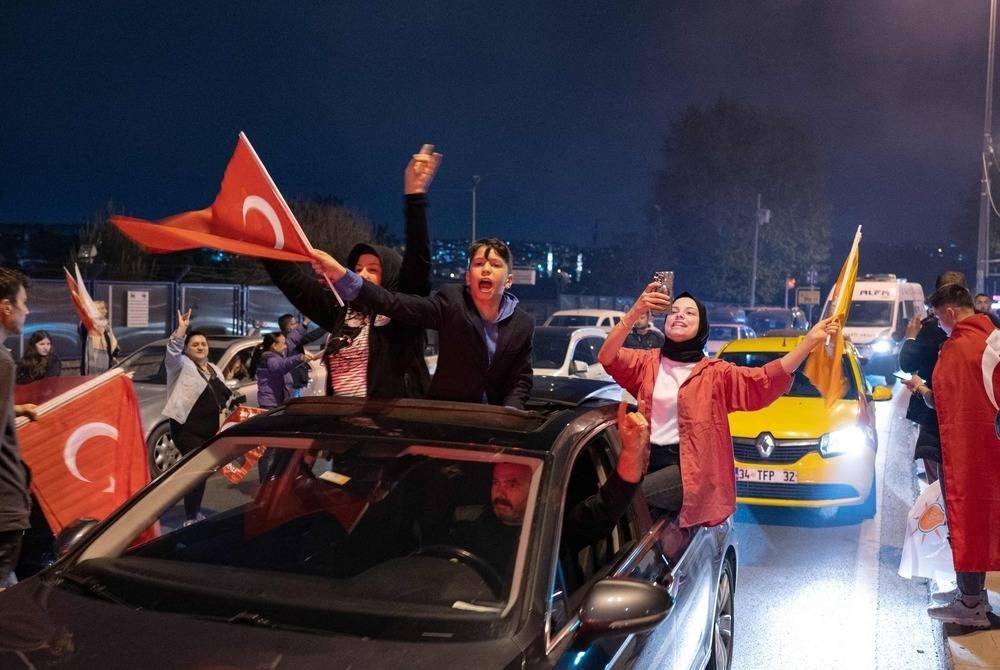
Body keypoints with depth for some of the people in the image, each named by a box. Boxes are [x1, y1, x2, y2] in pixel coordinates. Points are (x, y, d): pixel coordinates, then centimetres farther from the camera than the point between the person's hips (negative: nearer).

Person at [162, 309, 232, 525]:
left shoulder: (215, 370, 18)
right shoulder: (182, 365, -3)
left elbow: (224, 395, 28)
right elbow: (172, 352, -24)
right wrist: (181, 329, -33)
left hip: (210, 431, 7)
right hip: (187, 430, -7)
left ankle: (195, 512, 29)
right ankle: (190, 518, -5)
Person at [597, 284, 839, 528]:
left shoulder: (714, 373, 0)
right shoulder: (648, 362, 6)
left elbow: (766, 380, -12)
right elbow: (607, 357, -11)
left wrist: (810, 341, -23)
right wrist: (635, 312, -26)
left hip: (690, 467, -4)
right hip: (650, 461, 4)